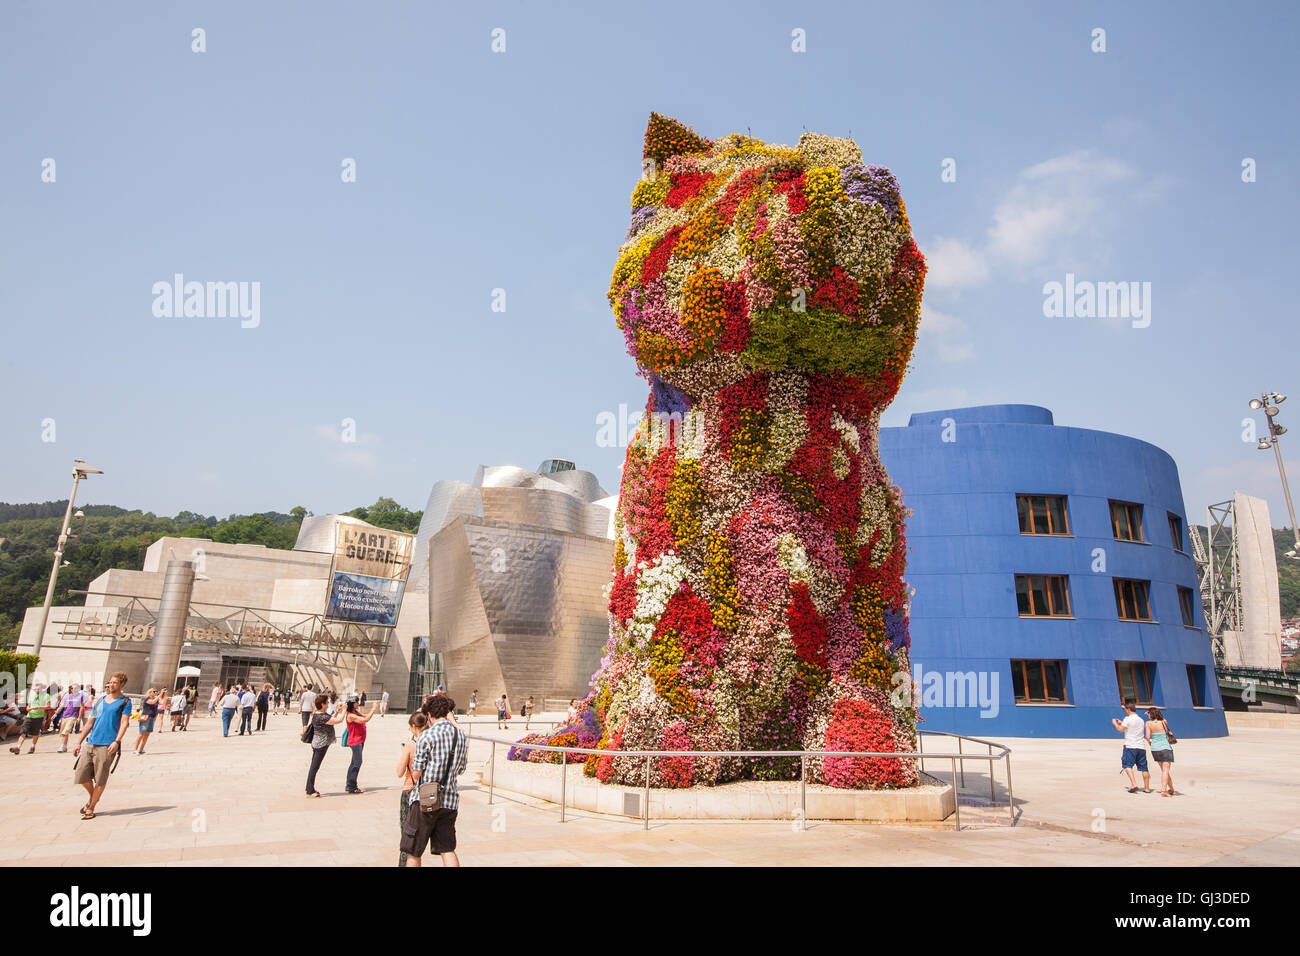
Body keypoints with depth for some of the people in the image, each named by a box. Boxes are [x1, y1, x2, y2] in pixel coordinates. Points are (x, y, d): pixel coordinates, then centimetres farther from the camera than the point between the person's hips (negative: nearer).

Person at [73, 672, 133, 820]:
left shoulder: (125, 701, 1)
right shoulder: (100, 701, 17)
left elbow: (124, 723, -8)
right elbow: (90, 723, 21)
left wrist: (116, 742, -21)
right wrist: (79, 742, 16)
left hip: (107, 746, -5)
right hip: (90, 743, 5)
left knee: (100, 780, -2)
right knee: (81, 775, 4)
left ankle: (91, 808, 12)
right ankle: (93, 797, 30)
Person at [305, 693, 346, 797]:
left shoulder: (317, 714, 5)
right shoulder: (322, 717, -25)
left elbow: (331, 719, 19)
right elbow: (339, 720, -22)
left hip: (316, 744, 10)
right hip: (321, 745, -10)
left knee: (314, 766, 16)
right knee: (315, 767, -2)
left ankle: (310, 788, 26)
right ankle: (310, 791, 6)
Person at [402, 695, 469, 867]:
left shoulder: (427, 735, -11)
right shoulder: (462, 737, 7)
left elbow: (416, 772, -9)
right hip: (450, 799, 5)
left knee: (413, 852, 10)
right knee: (447, 849, 9)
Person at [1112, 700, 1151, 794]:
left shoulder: (1128, 719, -6)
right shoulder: (1141, 720, 18)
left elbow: (1121, 729, -7)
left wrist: (1115, 723, 11)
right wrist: (1121, 723, 34)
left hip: (1130, 746, -7)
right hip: (1141, 747, 7)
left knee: (1127, 765, -5)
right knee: (1143, 768, 9)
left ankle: (1134, 784, -20)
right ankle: (1147, 788, 12)